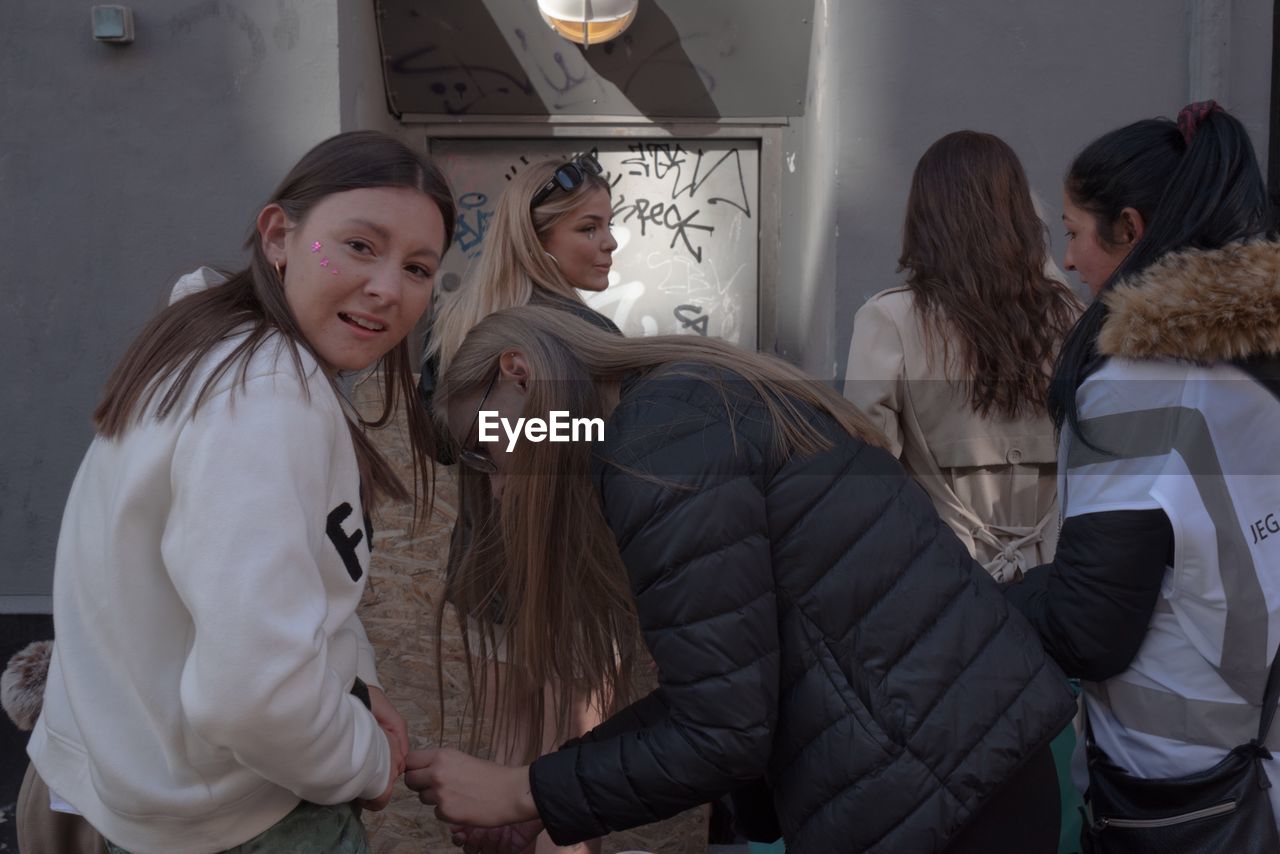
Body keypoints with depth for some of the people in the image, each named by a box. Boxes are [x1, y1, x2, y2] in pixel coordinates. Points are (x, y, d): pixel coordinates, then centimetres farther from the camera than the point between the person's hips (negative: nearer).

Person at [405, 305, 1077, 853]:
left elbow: (724, 734, -17)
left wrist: (522, 794, -5)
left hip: (922, 795, -8)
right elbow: (715, 691, 12)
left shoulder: (660, 441, -17)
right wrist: (542, 796, 13)